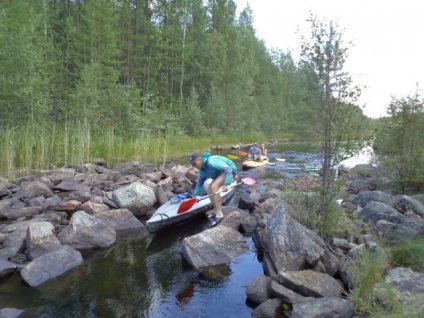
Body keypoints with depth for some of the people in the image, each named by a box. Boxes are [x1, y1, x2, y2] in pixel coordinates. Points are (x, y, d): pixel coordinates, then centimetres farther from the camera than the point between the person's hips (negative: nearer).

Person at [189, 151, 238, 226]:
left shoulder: (211, 162, -30)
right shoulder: (202, 171, 0)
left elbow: (228, 169, -32)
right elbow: (200, 183, 15)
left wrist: (226, 184, -36)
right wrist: (195, 195, 18)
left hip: (229, 170, -10)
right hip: (221, 172, 10)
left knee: (213, 187, -26)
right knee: (209, 190, 2)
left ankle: (219, 214, -24)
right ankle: (218, 211, 15)